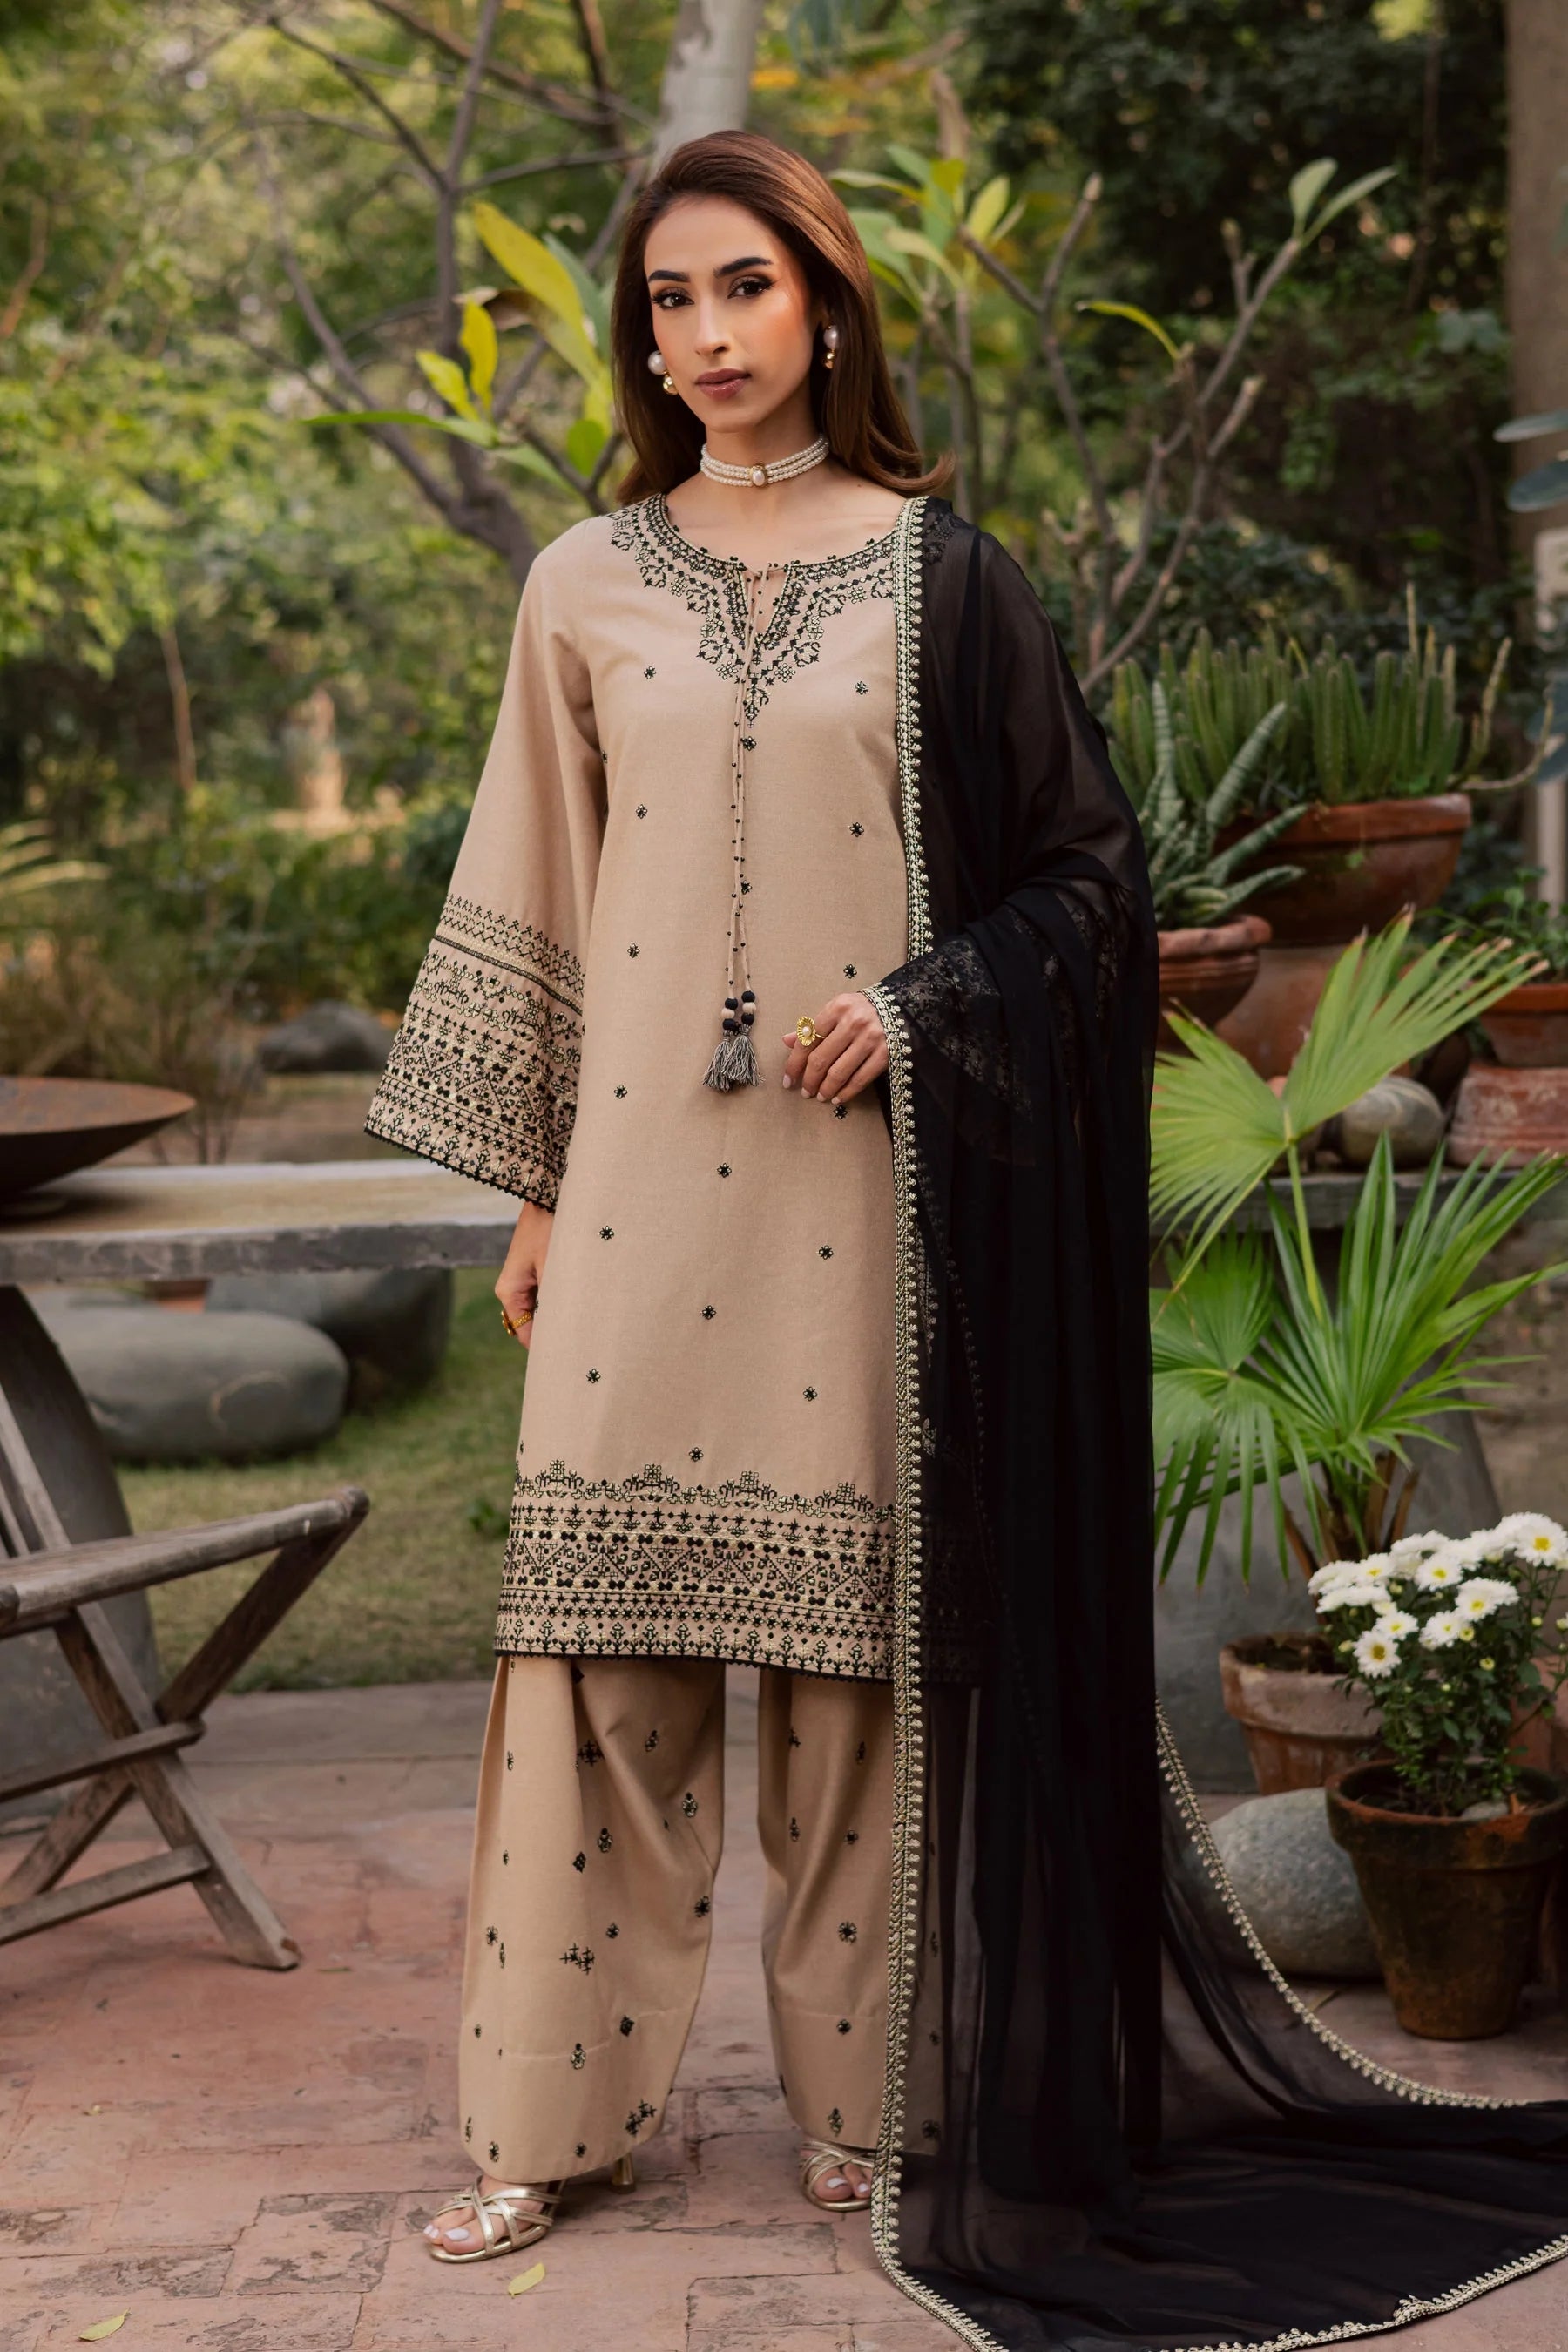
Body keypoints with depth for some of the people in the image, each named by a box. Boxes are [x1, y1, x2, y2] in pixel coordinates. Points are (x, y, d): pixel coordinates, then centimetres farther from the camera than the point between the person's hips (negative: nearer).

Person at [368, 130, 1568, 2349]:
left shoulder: (938, 575, 4)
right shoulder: (587, 588, 9)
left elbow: (1088, 860, 5)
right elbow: (539, 900, 11)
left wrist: (927, 1005, -11)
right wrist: (529, 1187, 7)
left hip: (866, 1166, -1)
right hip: (648, 1168, 2)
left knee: (858, 1614, 1)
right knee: (601, 1606, -1)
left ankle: (866, 2088, 14)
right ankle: (548, 2109, 8)